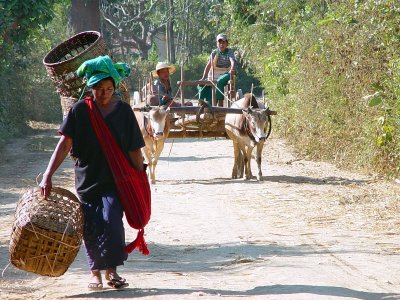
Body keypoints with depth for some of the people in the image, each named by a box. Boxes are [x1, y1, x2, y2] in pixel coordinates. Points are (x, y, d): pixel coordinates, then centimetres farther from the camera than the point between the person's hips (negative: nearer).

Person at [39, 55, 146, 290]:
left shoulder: (123, 111, 0)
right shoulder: (80, 110, -2)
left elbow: (134, 150, 4)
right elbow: (65, 143, -7)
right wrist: (48, 175, -15)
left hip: (116, 180, -1)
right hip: (86, 180, 1)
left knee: (111, 220, -18)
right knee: (91, 228, 3)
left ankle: (112, 271, -5)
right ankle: (96, 272, 20)